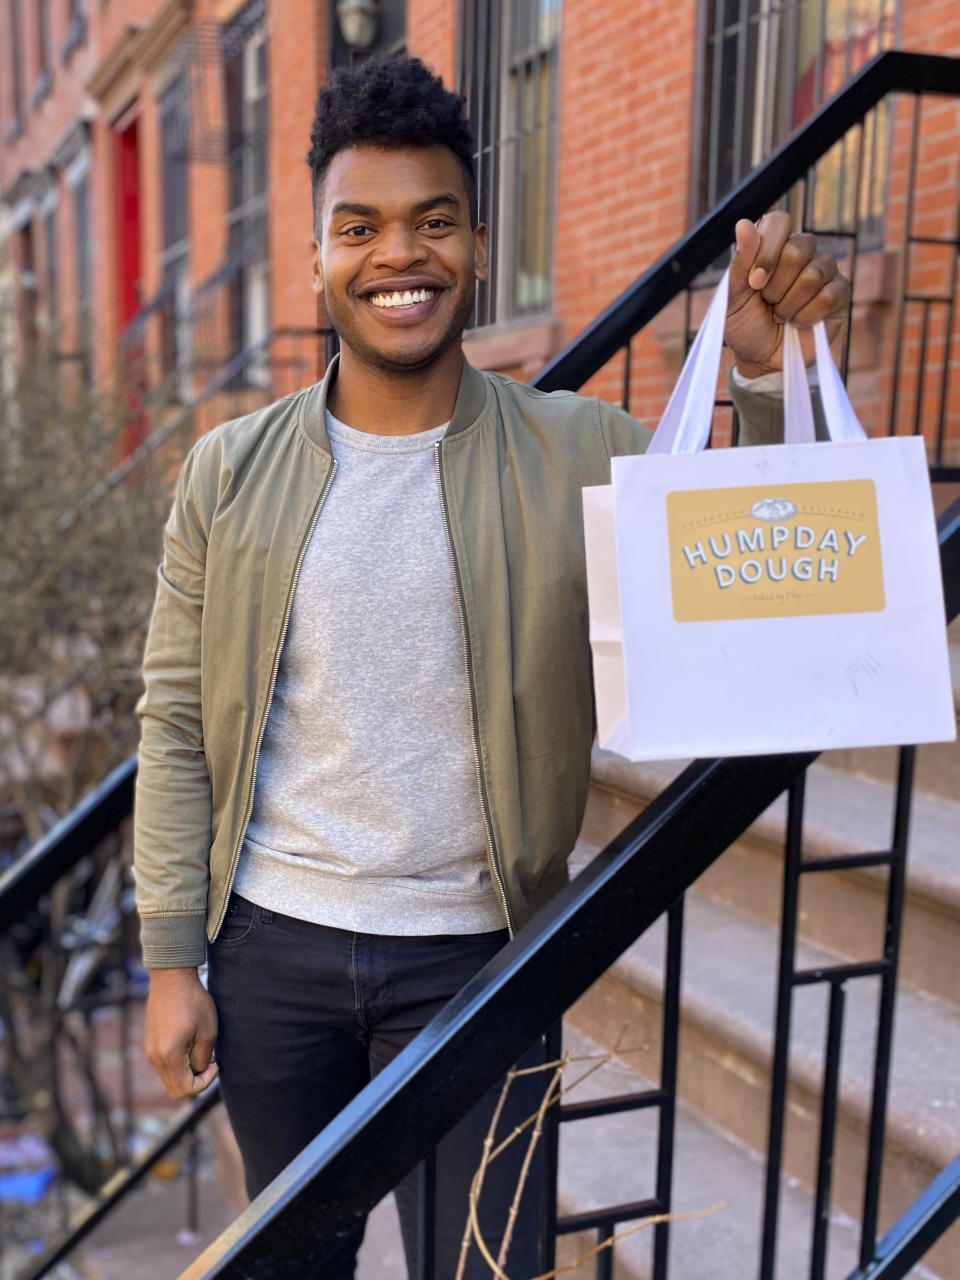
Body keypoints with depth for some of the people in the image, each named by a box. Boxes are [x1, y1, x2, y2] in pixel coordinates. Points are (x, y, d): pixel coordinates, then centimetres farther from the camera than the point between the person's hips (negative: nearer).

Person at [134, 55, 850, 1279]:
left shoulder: (579, 454, -6)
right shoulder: (230, 470, -3)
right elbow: (176, 722, -1)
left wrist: (768, 372, -27)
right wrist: (171, 959, -1)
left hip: (475, 954, -1)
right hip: (270, 946, 2)